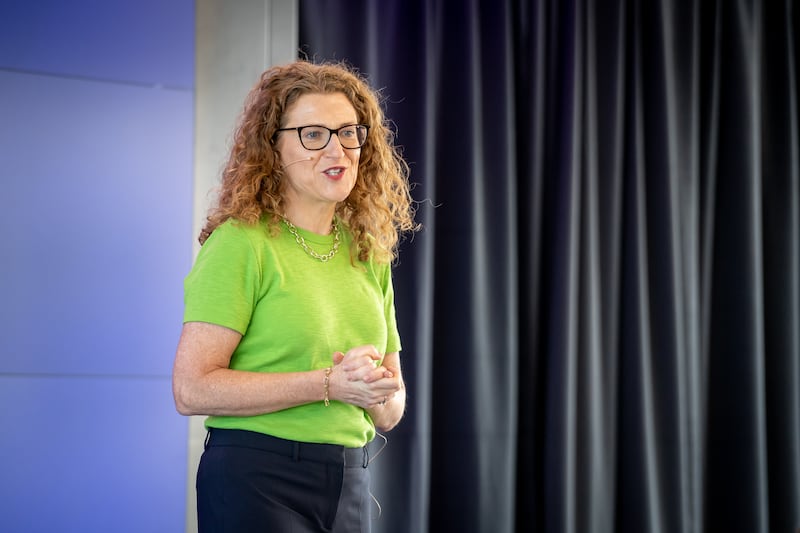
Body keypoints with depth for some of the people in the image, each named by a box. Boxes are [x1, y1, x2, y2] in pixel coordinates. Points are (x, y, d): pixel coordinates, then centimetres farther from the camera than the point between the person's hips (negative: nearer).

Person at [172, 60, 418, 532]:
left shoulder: (369, 255, 10)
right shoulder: (241, 243, -10)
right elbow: (192, 388, -18)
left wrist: (378, 392, -9)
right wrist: (329, 384, -18)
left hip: (351, 488, 6)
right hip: (256, 481, -6)